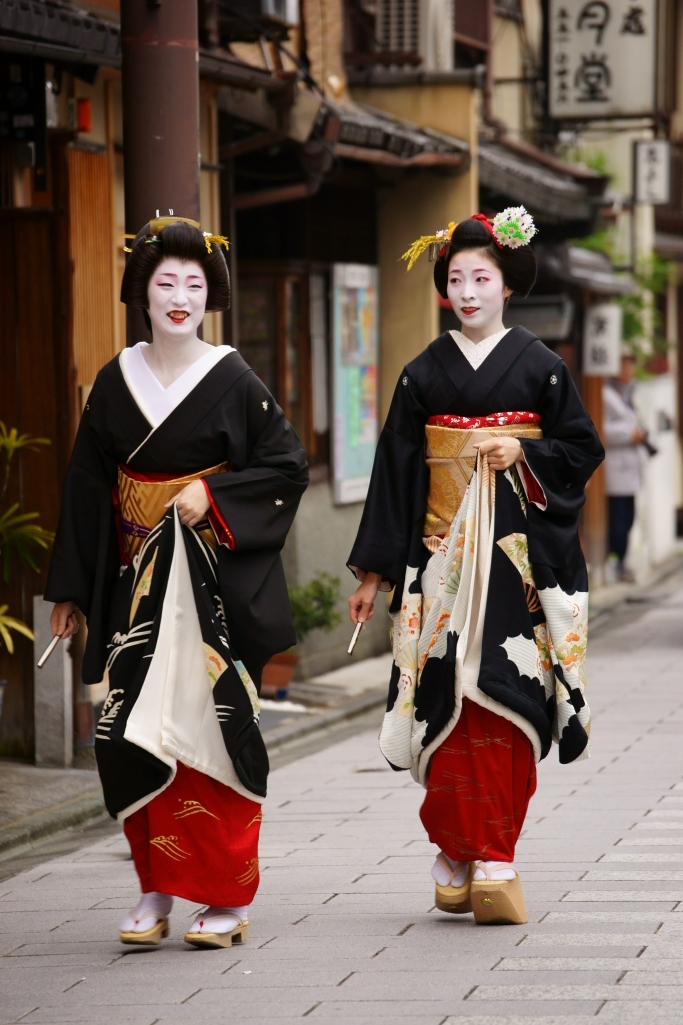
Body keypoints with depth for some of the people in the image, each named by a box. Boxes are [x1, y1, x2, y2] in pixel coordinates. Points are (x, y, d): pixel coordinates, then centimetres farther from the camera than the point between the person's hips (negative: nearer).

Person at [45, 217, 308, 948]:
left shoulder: (232, 381, -2)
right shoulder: (117, 381, 6)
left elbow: (287, 465, -1)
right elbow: (87, 487, 8)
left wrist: (213, 495, -13)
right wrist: (71, 588, 7)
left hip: (217, 583, -3)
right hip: (138, 581, 3)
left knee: (214, 727, -3)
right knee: (130, 732, -4)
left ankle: (227, 897, 5)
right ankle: (158, 888, 9)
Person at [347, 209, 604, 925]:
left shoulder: (539, 367, 5)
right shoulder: (423, 375, 9)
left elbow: (581, 450, 7)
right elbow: (395, 471, 9)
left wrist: (523, 452, -12)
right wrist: (374, 570, 6)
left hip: (519, 551, -1)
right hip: (443, 549, 1)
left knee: (506, 692, -6)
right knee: (450, 697, -5)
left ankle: (491, 858, -3)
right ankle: (460, 855, 3)